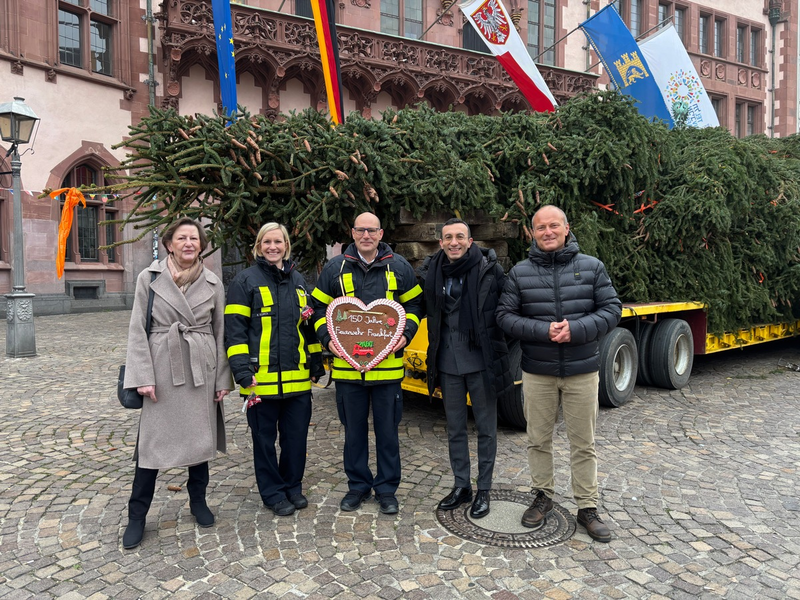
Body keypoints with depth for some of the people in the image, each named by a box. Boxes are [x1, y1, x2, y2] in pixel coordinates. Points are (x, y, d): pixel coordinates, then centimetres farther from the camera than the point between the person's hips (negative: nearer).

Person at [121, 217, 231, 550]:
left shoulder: (213, 283, 4)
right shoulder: (149, 277, 0)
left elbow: (221, 332, 6)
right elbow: (137, 330, -1)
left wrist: (222, 379, 3)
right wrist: (143, 376, -8)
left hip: (201, 370, 2)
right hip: (162, 368, -2)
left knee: (200, 436, 12)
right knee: (152, 441, 3)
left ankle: (198, 501, 32)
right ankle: (136, 515, 19)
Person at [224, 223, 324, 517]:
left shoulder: (298, 280, 14)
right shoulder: (245, 281, -2)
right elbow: (234, 330, -7)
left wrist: (316, 362, 14)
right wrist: (242, 371, -14)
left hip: (298, 377, 4)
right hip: (262, 377, -4)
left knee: (297, 435, 11)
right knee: (265, 438, 8)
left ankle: (293, 486, 31)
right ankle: (273, 493, 24)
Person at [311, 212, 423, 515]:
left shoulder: (399, 267, 4)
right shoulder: (335, 268, 4)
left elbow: (414, 304, 10)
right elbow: (319, 307, 10)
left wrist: (405, 334, -6)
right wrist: (328, 339, -5)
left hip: (387, 364, -1)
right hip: (347, 363, 1)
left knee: (387, 430, 8)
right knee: (354, 430, 13)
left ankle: (387, 488, 25)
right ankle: (358, 485, 30)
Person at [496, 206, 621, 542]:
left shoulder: (592, 267, 0)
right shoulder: (520, 273, 0)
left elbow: (611, 310, -2)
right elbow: (505, 316, -4)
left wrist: (575, 330, -18)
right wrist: (544, 331, -19)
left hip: (582, 371, 0)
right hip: (537, 372, 1)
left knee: (583, 443, 9)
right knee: (538, 439, 13)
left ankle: (587, 507, 24)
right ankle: (543, 496, 32)